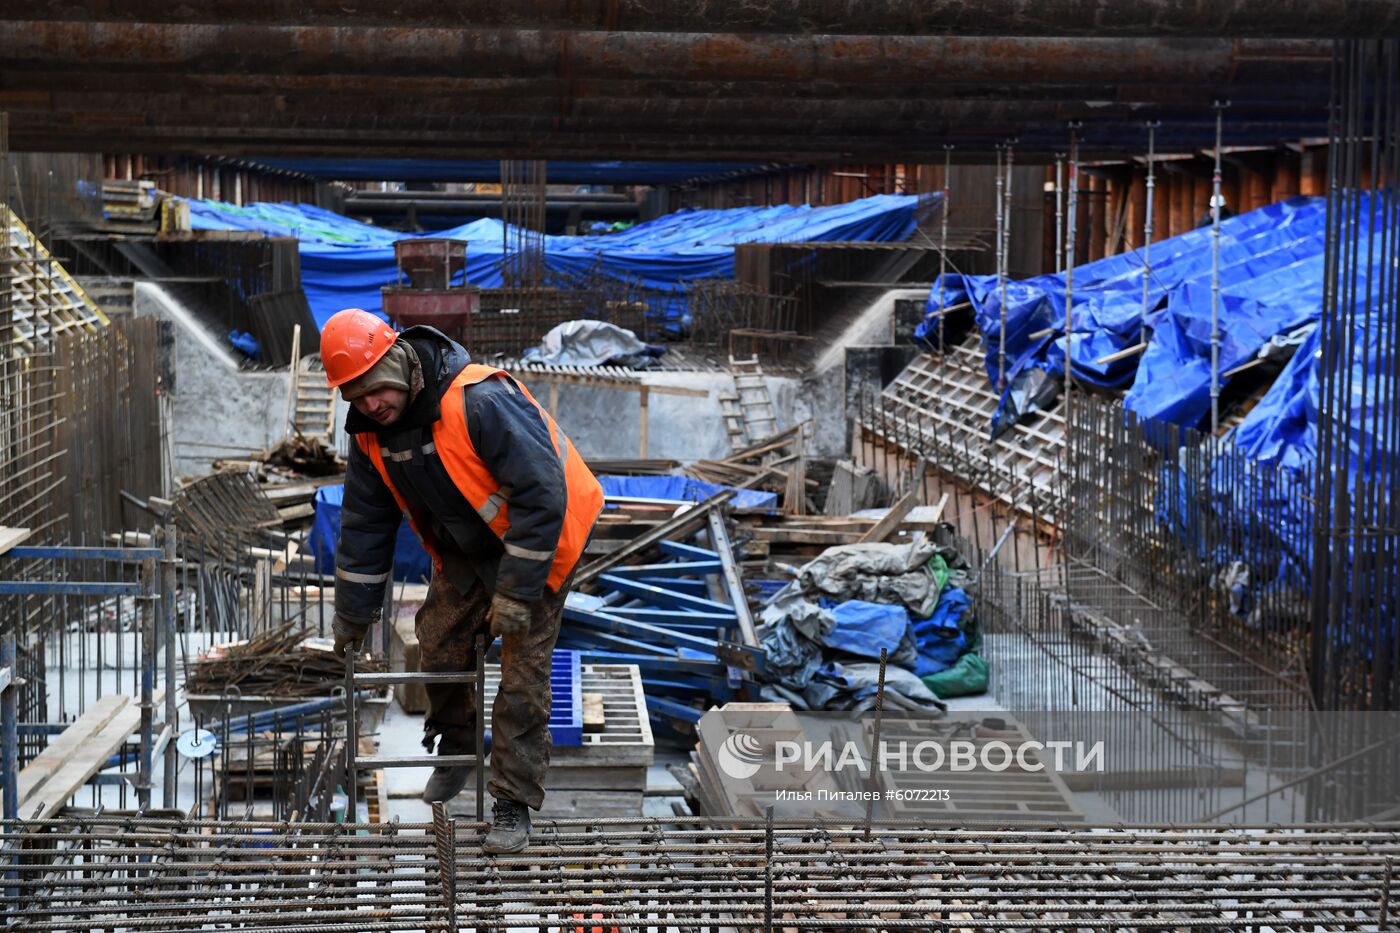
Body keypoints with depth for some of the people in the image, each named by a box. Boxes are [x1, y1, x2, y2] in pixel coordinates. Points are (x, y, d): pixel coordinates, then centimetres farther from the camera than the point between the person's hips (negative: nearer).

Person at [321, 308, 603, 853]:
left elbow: (542, 496, -32)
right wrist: (352, 617, 6)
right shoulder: (371, 431, -10)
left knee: (523, 670, -9)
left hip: (539, 539, -7)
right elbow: (364, 525, 2)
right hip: (465, 548, 7)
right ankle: (455, 749, 34)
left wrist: (516, 593, -29)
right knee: (439, 639, 7)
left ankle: (514, 804, 0)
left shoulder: (481, 402, -35)